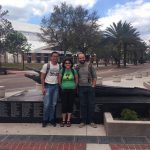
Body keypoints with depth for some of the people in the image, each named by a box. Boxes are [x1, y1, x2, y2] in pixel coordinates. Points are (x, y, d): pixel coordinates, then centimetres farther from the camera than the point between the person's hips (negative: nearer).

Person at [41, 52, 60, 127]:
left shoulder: (59, 66, 5)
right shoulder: (46, 65, -4)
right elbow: (42, 77, -3)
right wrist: (43, 87, -9)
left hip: (56, 86, 3)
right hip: (48, 86, -3)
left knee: (53, 104, 8)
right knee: (47, 104, -2)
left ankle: (52, 119, 20)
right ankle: (45, 120, 12)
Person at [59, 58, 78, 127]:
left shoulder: (74, 71, -1)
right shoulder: (62, 70, -1)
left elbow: (77, 80, 8)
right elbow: (59, 80, 8)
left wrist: (74, 86, 9)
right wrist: (62, 86, 9)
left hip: (72, 90, 0)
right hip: (64, 90, 0)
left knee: (70, 105, 4)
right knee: (64, 105, 2)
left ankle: (68, 120, 15)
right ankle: (63, 120, 14)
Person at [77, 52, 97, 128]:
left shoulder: (89, 65, 0)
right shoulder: (77, 67, 5)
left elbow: (94, 76, 1)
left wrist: (93, 85, -5)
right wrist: (77, 86, 1)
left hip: (90, 87, -1)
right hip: (81, 88, 1)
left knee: (91, 104, 3)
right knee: (82, 105, 6)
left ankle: (91, 121, 14)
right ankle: (83, 121, 16)